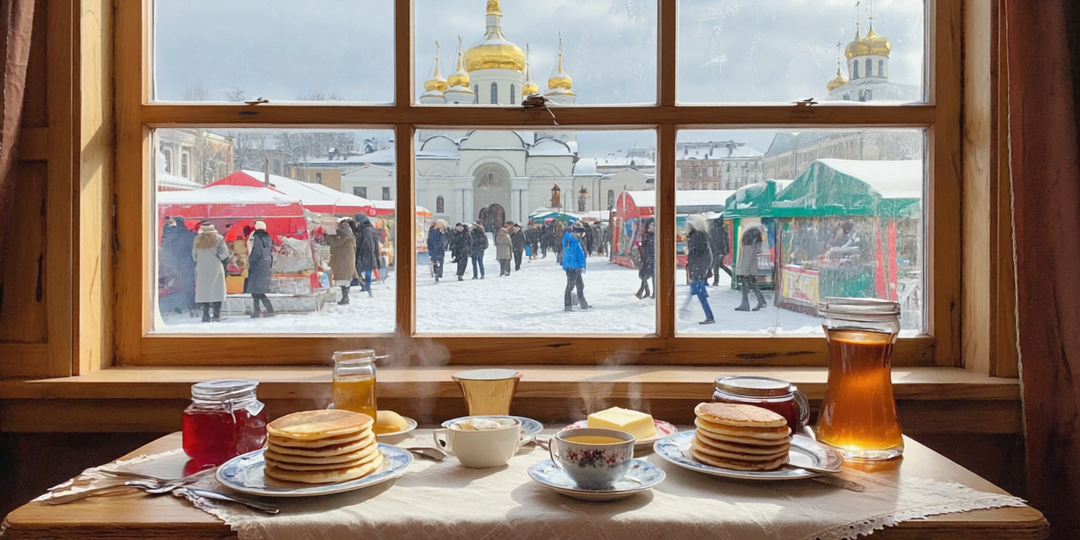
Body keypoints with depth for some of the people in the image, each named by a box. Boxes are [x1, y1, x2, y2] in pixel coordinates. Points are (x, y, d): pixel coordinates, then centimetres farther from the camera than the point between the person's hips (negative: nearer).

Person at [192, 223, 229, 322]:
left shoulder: (197, 240, 10)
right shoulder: (218, 238, 0)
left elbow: (194, 257, 12)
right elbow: (224, 254, -7)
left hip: (201, 269, 3)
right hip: (216, 268, -2)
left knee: (203, 291, 4)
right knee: (216, 291, 0)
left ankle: (206, 315, -1)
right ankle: (216, 315, -4)